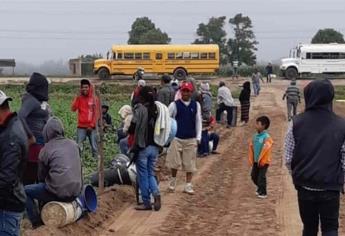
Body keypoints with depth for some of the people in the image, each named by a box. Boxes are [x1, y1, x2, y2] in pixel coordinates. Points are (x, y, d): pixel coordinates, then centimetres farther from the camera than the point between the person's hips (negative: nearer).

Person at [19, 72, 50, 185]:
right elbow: (20, 117, -28)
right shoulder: (31, 100, -15)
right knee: (29, 176, -3)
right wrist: (30, 135, -25)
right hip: (35, 142, -9)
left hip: (42, 142, 9)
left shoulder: (41, 99, 10)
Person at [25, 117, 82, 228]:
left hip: (58, 192, -6)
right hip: (76, 192, 6)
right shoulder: (74, 144, 8)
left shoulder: (46, 149, -3)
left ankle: (37, 222, 6)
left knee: (25, 191, 9)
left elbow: (41, 176, 8)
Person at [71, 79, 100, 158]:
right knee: (78, 146, -5)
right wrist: (77, 97, -9)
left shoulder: (94, 99, 1)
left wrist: (92, 125, -7)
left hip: (91, 127, -1)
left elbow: (96, 113, -1)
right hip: (81, 127, 1)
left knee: (94, 147, 2)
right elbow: (73, 109, -7)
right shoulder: (79, 98, 7)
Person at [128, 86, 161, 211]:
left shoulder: (140, 109, -13)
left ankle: (147, 203, 10)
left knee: (143, 175, 6)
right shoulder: (157, 109, 3)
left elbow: (132, 128, -13)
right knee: (150, 173, 17)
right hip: (155, 147, 5)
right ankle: (156, 194, -6)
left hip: (142, 147, -5)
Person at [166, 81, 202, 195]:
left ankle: (188, 185, 12)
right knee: (174, 162, 2)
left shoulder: (196, 105, 4)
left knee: (190, 163, 3)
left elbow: (198, 121, 7)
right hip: (176, 138, -2)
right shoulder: (174, 105, -3)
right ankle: (173, 181, 25)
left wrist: (198, 137, 2)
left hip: (191, 139, 2)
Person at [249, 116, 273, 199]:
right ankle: (260, 188, 37)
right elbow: (251, 147, 8)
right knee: (254, 176, 15)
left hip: (263, 161, -7)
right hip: (256, 161, 7)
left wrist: (261, 161, -17)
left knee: (261, 177, -4)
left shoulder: (266, 137, -19)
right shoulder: (255, 136, 2)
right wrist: (251, 160, 7)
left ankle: (263, 193, 11)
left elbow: (266, 150, -19)